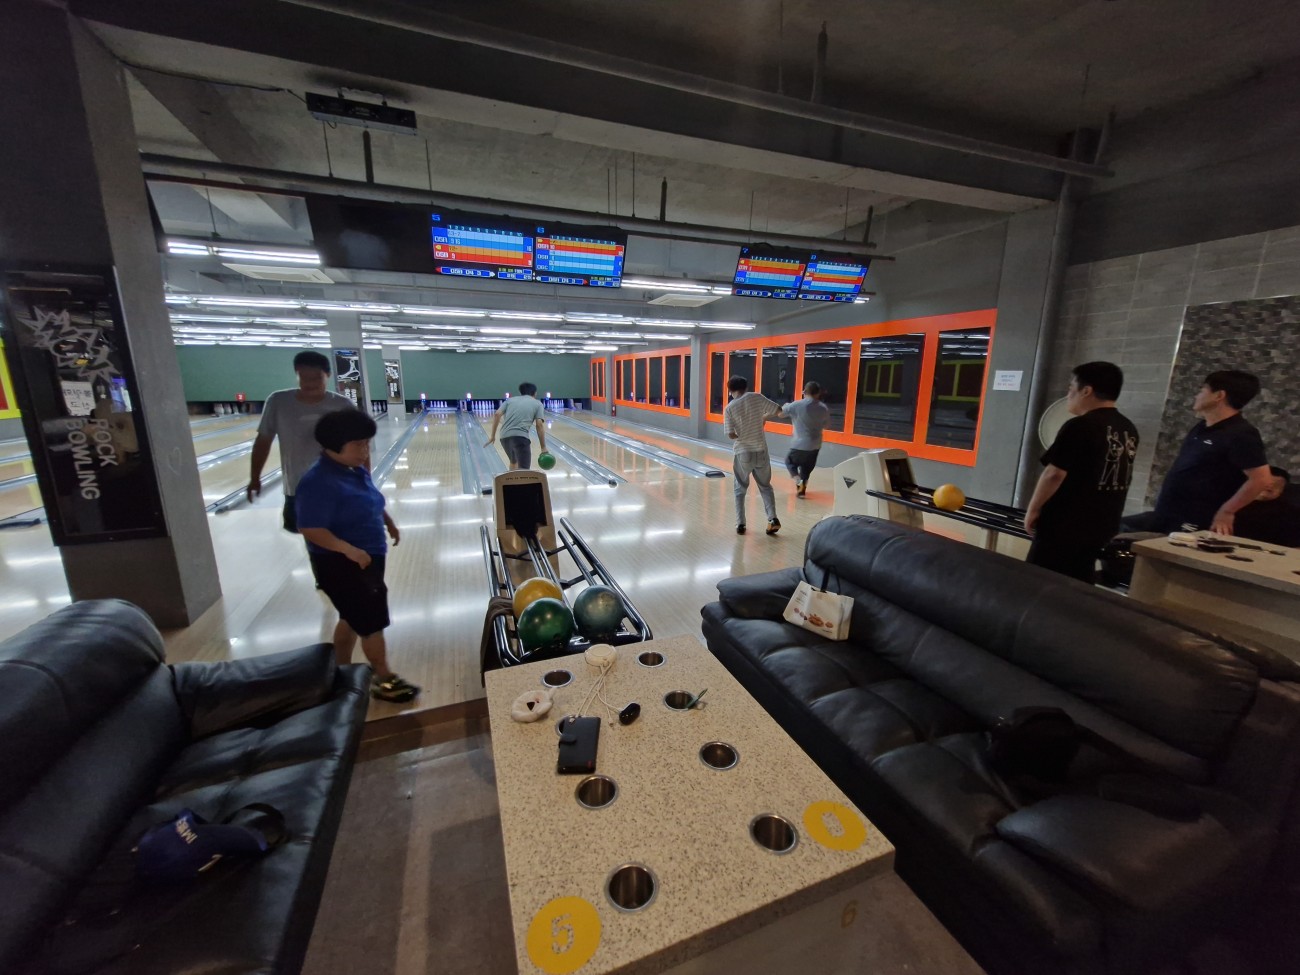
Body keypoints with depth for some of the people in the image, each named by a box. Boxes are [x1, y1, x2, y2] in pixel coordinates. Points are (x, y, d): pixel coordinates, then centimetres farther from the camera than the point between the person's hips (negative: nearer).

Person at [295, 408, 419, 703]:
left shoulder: (356, 470, 3)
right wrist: (349, 549, -32)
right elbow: (311, 529, -26)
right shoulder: (318, 482, -24)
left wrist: (388, 521, 5)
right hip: (342, 565, -9)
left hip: (366, 559, 9)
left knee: (353, 618, 21)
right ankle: (384, 680, 18)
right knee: (373, 622, 1)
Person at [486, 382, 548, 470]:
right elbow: (539, 425, 0)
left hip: (505, 436, 5)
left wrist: (493, 435, 12)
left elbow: (497, 414, 7)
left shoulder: (510, 400, 22)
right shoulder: (537, 404, 14)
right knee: (523, 470, -11)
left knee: (514, 462, 29)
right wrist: (543, 448, 0)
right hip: (520, 437, -5)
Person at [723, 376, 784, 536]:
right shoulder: (757, 397, -4)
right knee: (765, 486, 16)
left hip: (743, 453, -1)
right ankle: (773, 519, 4)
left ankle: (740, 524, 10)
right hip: (761, 452, 2)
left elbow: (731, 435, -11)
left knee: (740, 489, 13)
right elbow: (781, 412, -2)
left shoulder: (729, 408, -8)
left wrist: (743, 434, 9)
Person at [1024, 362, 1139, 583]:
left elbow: (1054, 474, -19)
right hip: (1102, 524, 8)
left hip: (1065, 524, -8)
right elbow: (1116, 474, 17)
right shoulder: (1129, 430, 9)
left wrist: (1033, 510, -10)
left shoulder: (1079, 426, -17)